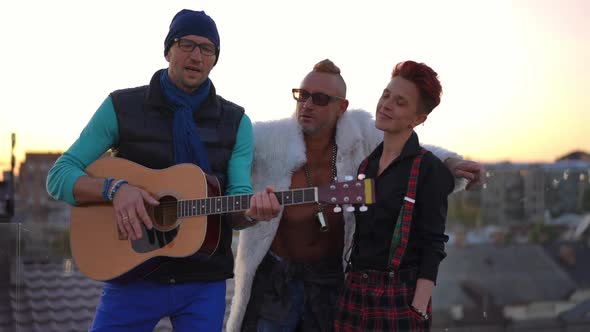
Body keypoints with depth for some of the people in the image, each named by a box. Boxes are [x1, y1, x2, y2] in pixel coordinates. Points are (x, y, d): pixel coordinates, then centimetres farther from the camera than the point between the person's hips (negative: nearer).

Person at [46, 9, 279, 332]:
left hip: (204, 284, 2)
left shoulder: (235, 122, 4)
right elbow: (59, 175, -3)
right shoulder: (121, 107, -1)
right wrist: (115, 188, -21)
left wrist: (251, 210, -25)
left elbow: (235, 208, -1)